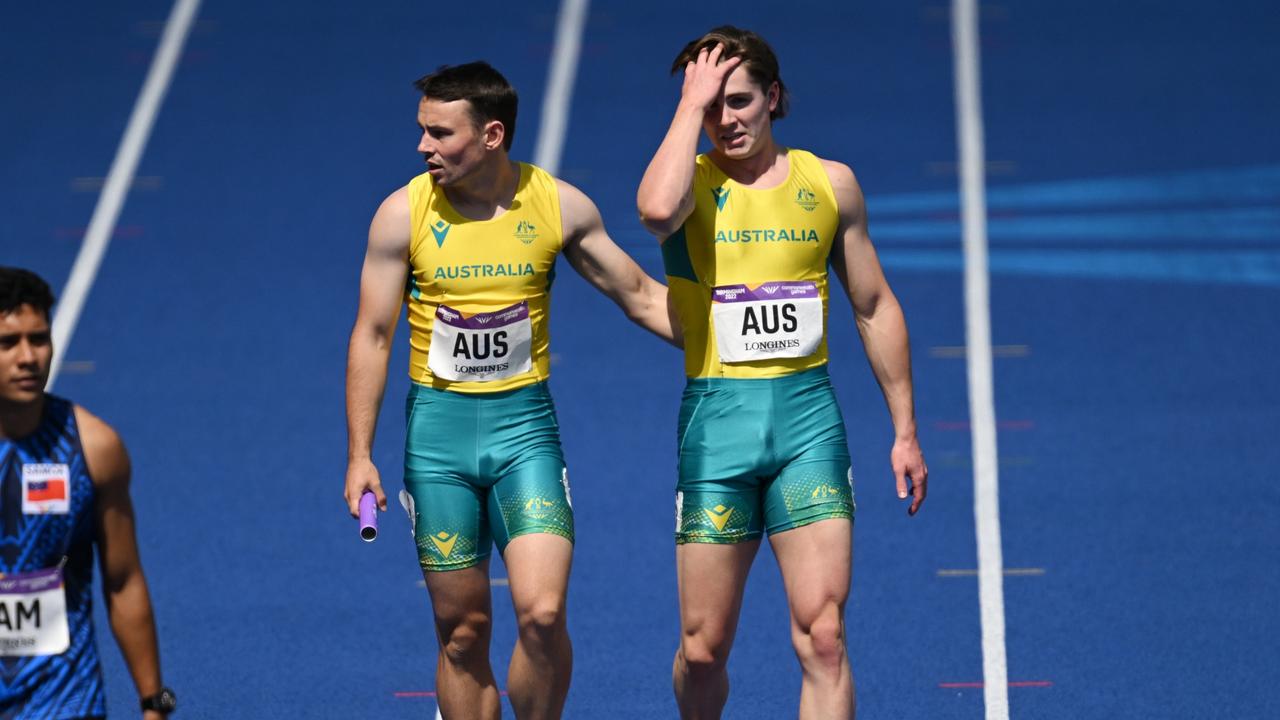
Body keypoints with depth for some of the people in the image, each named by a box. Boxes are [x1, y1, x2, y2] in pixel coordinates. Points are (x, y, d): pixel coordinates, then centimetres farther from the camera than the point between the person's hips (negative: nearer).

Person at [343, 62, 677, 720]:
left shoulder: (561, 206, -3)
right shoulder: (403, 213, -5)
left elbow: (640, 296, 9)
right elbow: (372, 334, 1)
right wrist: (359, 456, -1)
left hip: (524, 424, 0)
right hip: (438, 425, 0)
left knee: (542, 614, -16)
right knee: (462, 629, 3)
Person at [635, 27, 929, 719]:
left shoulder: (829, 184, 8)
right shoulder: (691, 181, 0)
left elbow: (876, 309, 16)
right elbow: (657, 210, -28)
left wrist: (905, 432, 15)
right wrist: (692, 103, -15)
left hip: (808, 414, 1)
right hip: (715, 417, -1)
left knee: (823, 636, -11)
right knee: (702, 649, 3)